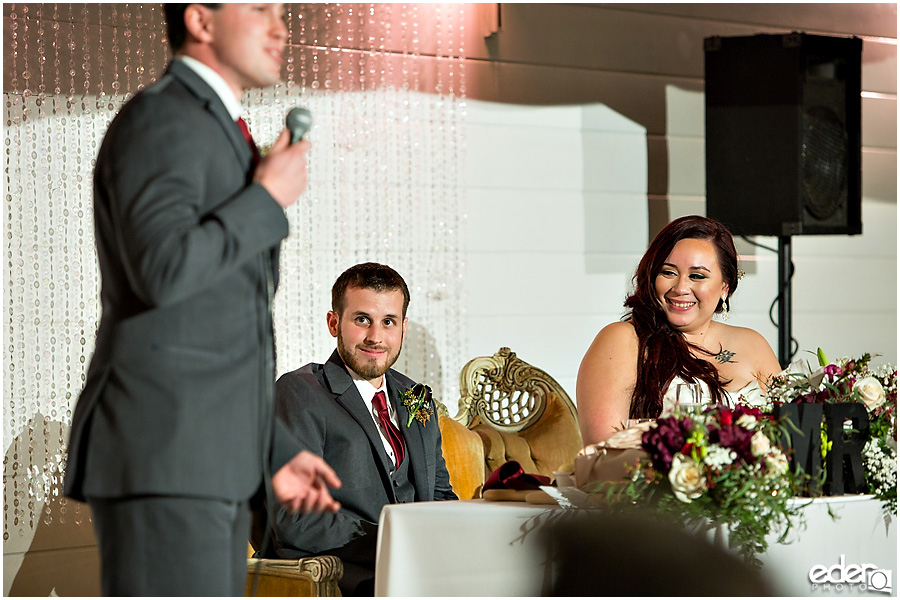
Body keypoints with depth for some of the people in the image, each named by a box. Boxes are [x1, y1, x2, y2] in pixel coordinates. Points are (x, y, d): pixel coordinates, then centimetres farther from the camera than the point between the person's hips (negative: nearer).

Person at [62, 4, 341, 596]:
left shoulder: (215, 132, 24)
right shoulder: (159, 119, -7)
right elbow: (161, 270, -24)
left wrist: (275, 451, 22)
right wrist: (268, 199, -11)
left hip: (207, 468, 10)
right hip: (158, 458, -10)